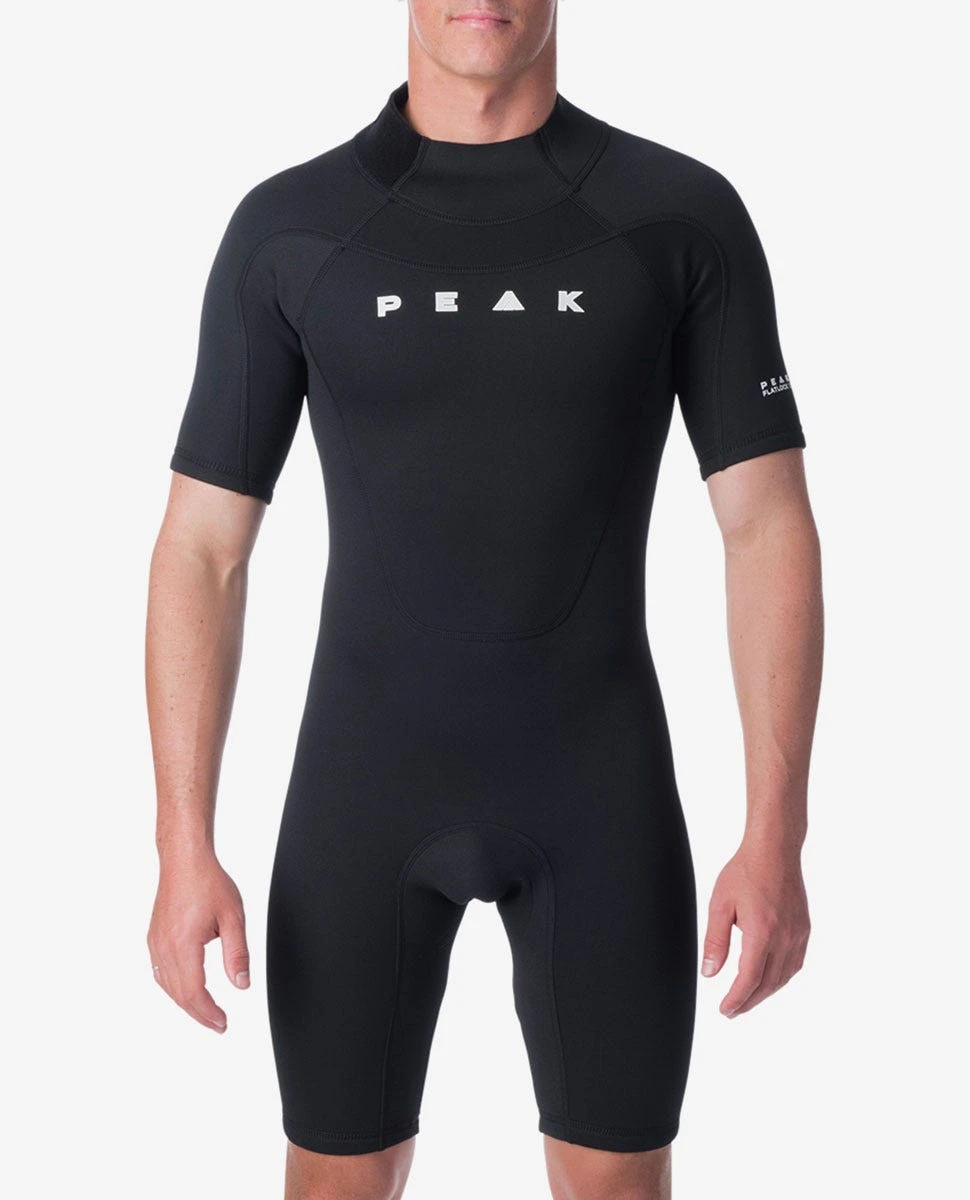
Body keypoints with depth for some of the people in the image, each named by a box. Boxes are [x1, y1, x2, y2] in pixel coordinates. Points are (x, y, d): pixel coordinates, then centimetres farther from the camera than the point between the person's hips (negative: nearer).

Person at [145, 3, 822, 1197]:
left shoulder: (685, 214, -3)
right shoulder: (287, 229, -2)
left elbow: (769, 527, -4)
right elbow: (201, 551, -2)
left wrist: (777, 836, -10)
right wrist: (184, 853, -8)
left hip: (599, 785, 0)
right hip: (369, 785, 0)